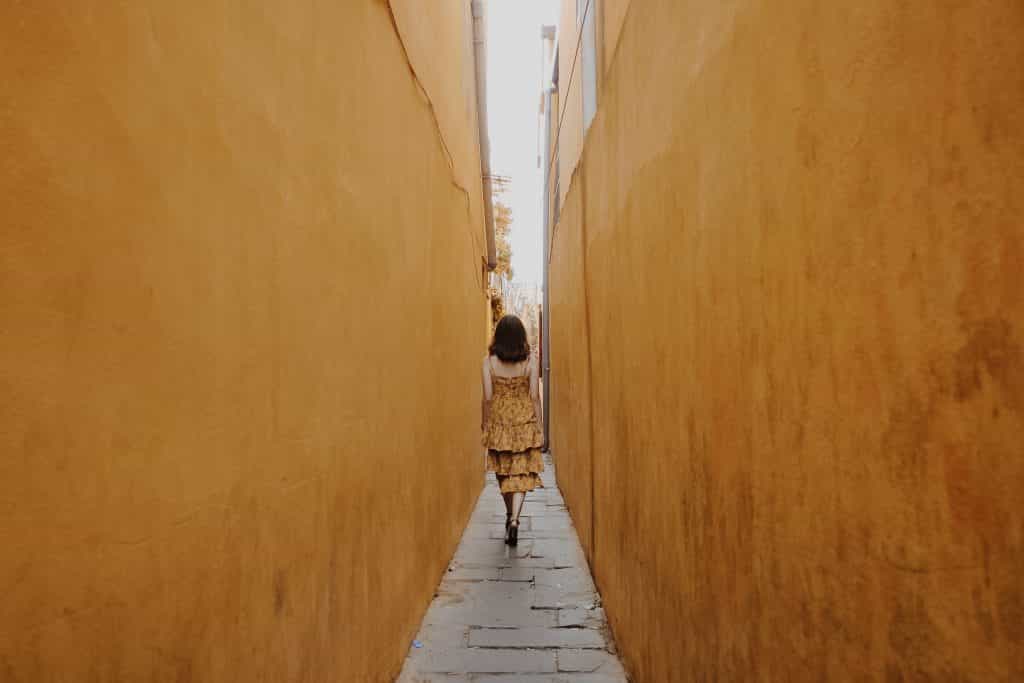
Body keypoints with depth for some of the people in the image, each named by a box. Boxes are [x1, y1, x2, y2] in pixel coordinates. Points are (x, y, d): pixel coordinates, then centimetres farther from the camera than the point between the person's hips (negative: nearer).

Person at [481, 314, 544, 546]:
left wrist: (484, 423, 7)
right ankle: (514, 519, -13)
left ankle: (510, 515, 33)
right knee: (521, 473, 3)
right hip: (524, 422, -1)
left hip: (498, 421, 1)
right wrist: (538, 424, 3)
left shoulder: (489, 361, -6)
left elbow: (488, 397, -5)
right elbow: (534, 396, -6)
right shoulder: (531, 361, -7)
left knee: (503, 471, 18)